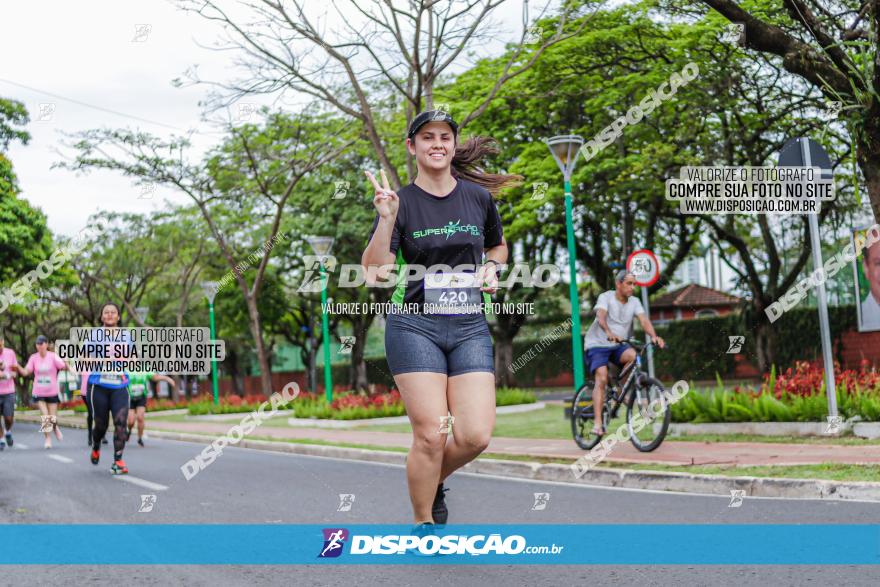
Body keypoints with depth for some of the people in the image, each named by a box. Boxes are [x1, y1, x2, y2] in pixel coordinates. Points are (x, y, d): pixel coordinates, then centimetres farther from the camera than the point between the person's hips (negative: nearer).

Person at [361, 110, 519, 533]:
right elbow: (374, 272, -11)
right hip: (415, 326, -3)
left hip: (470, 328, 3)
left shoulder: (479, 196, 7)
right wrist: (386, 219, -22)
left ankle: (434, 482, 24)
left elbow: (498, 247, 25)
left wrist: (490, 269, 4)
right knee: (431, 435, -10)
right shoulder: (399, 202, -1)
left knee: (475, 436, -9)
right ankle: (423, 523, 13)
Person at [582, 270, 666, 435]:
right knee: (602, 379, -21)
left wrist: (654, 336, -33)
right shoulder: (606, 297, -10)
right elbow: (601, 316, -28)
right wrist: (609, 333, -49)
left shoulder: (634, 302, 3)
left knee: (633, 355, -29)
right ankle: (598, 422, -21)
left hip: (619, 345, 4)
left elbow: (644, 320, -12)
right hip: (597, 344, -4)